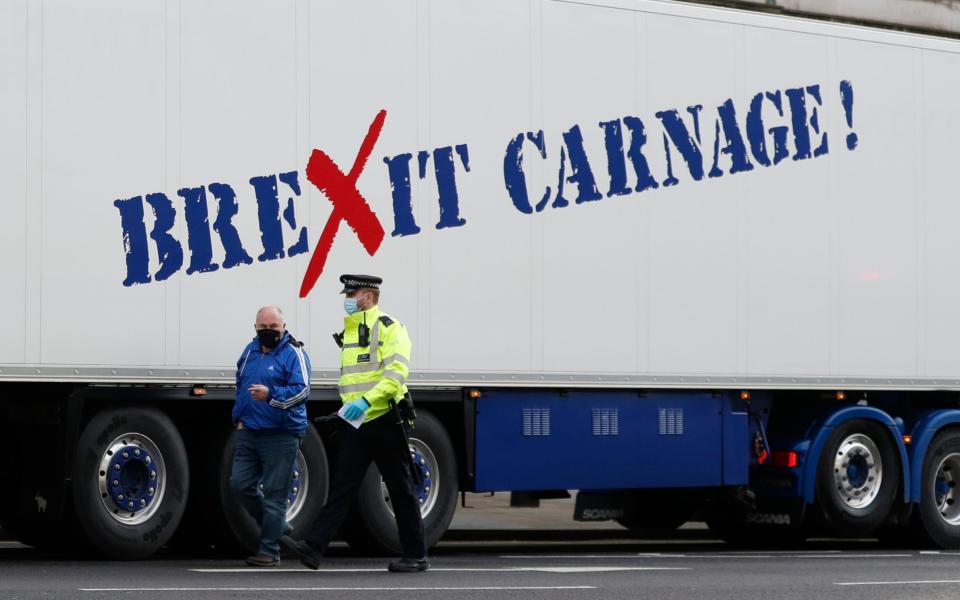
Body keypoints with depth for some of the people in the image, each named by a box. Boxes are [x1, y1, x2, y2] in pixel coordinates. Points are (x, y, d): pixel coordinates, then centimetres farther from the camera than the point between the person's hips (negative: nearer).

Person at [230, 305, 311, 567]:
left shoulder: (294, 353, -7)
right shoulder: (250, 351, 15)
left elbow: (301, 390, -20)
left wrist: (271, 396, -33)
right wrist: (239, 417, 20)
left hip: (281, 435, -7)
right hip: (248, 432, 7)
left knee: (274, 494, -4)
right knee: (240, 484, 5)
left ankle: (269, 550, 1)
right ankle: (279, 528, 22)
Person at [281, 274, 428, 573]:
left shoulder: (389, 328, -9)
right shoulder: (348, 331, 17)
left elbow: (397, 371, -22)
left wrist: (367, 400, -30)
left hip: (383, 421, -7)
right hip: (354, 424, 7)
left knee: (401, 490, 2)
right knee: (342, 486, -2)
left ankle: (416, 556, 10)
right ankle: (312, 547, -11)